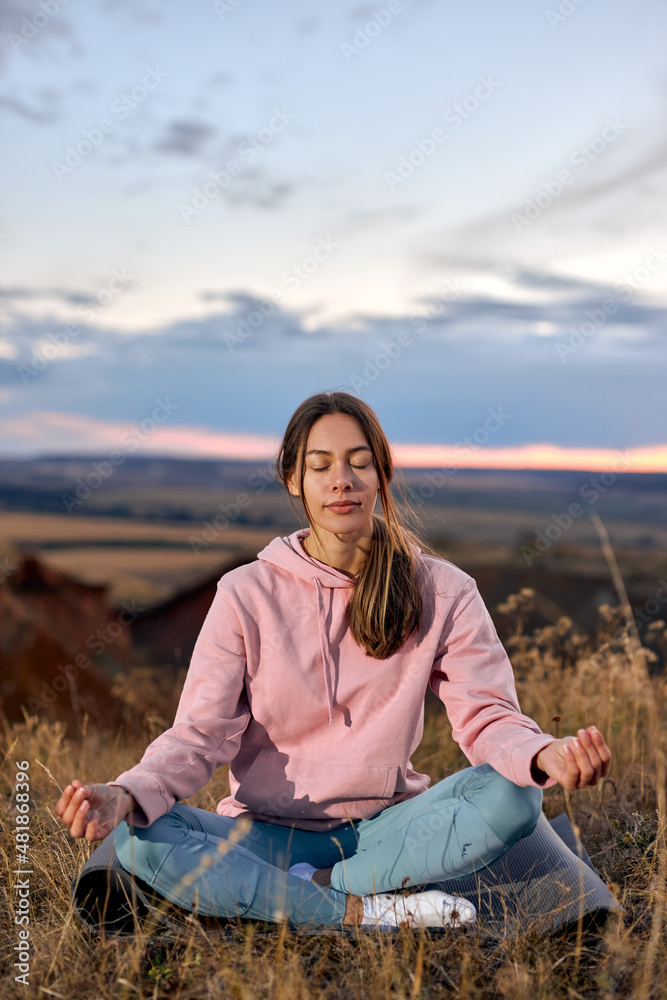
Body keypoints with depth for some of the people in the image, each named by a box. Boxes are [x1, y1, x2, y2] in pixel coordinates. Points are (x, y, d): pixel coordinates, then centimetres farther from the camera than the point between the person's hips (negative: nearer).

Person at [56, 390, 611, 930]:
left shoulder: (441, 590, -2)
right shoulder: (248, 594, -4)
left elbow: (487, 714, -9)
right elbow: (201, 732, -9)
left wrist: (546, 755, -33)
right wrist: (126, 795, -30)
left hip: (386, 827, 0)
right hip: (270, 836, 0)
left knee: (514, 795, -27)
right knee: (137, 836, -28)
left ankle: (313, 890, -20)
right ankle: (364, 911, -23)